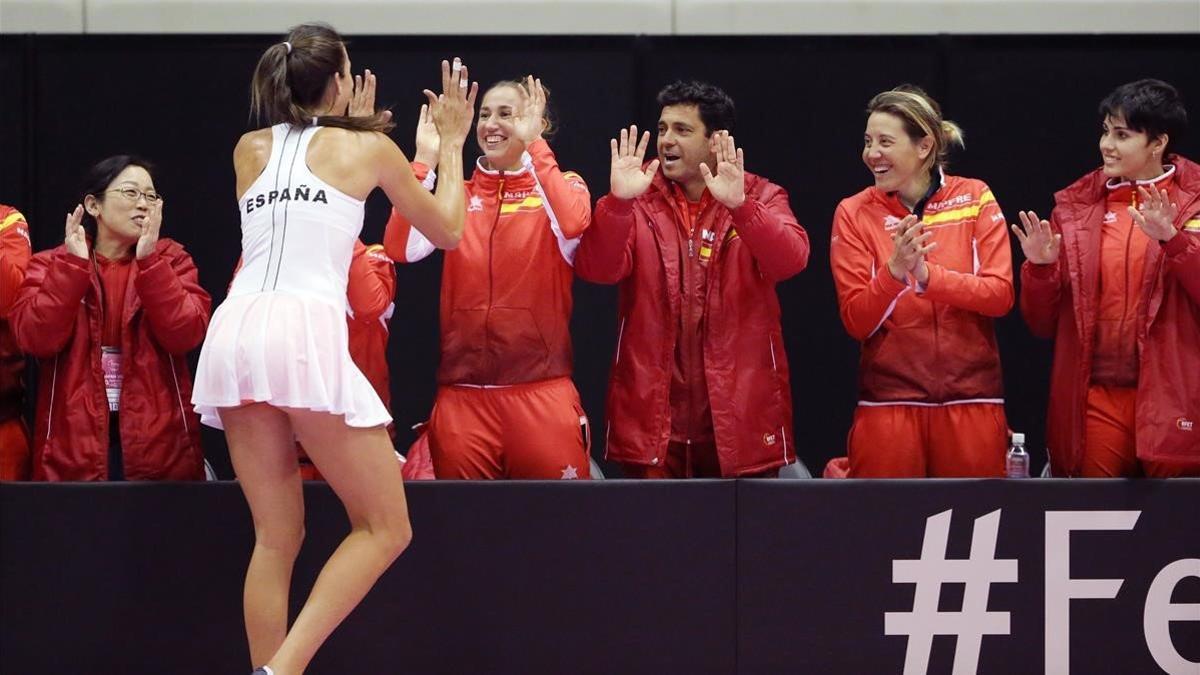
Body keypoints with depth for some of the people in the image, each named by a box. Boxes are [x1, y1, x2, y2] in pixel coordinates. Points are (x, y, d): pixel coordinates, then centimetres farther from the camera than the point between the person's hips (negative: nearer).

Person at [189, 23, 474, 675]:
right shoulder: (366, 146, 11)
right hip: (306, 333, -5)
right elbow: (446, 230, 24)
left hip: (234, 334, 5)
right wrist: (451, 142, 37)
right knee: (384, 527, 3)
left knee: (277, 536, 12)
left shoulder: (250, 149, 21)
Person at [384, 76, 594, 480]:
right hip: (461, 393, 3)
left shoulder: (558, 186, 5)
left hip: (541, 391, -3)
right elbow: (400, 247, -5)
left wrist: (533, 145, -15)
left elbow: (573, 224, -19)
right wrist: (425, 160, -6)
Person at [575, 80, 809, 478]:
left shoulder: (760, 197, 4)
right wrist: (618, 201, -25)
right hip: (653, 412, 1)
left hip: (741, 410, 0)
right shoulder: (639, 200, 6)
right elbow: (597, 270, -10)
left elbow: (791, 260, -15)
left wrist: (738, 205, -30)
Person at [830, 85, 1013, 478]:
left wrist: (927, 275, -20)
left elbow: (1001, 295, -6)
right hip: (889, 401, 0)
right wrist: (894, 271, -22)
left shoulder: (975, 198, 2)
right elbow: (856, 322, -4)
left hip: (971, 400, 0)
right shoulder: (854, 214, 1)